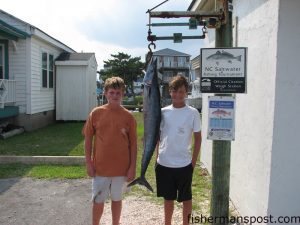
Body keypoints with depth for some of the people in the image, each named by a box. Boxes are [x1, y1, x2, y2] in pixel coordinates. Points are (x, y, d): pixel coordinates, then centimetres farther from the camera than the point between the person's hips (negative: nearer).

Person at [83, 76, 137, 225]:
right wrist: (89, 163, -2)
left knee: (117, 199, 17)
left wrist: (132, 167, -3)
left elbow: (133, 143, -1)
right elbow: (88, 138, 1)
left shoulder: (128, 116, -4)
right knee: (98, 200, 12)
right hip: (100, 167, 0)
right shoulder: (96, 113, -5)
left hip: (121, 167, 0)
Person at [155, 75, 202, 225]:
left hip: (184, 165, -3)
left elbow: (198, 138, -1)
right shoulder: (163, 112, 2)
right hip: (164, 164, 3)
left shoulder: (193, 113, -6)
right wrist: (157, 159, 7)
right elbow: (158, 137, 9)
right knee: (168, 198, 18)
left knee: (185, 198, 13)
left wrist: (193, 162, -4)